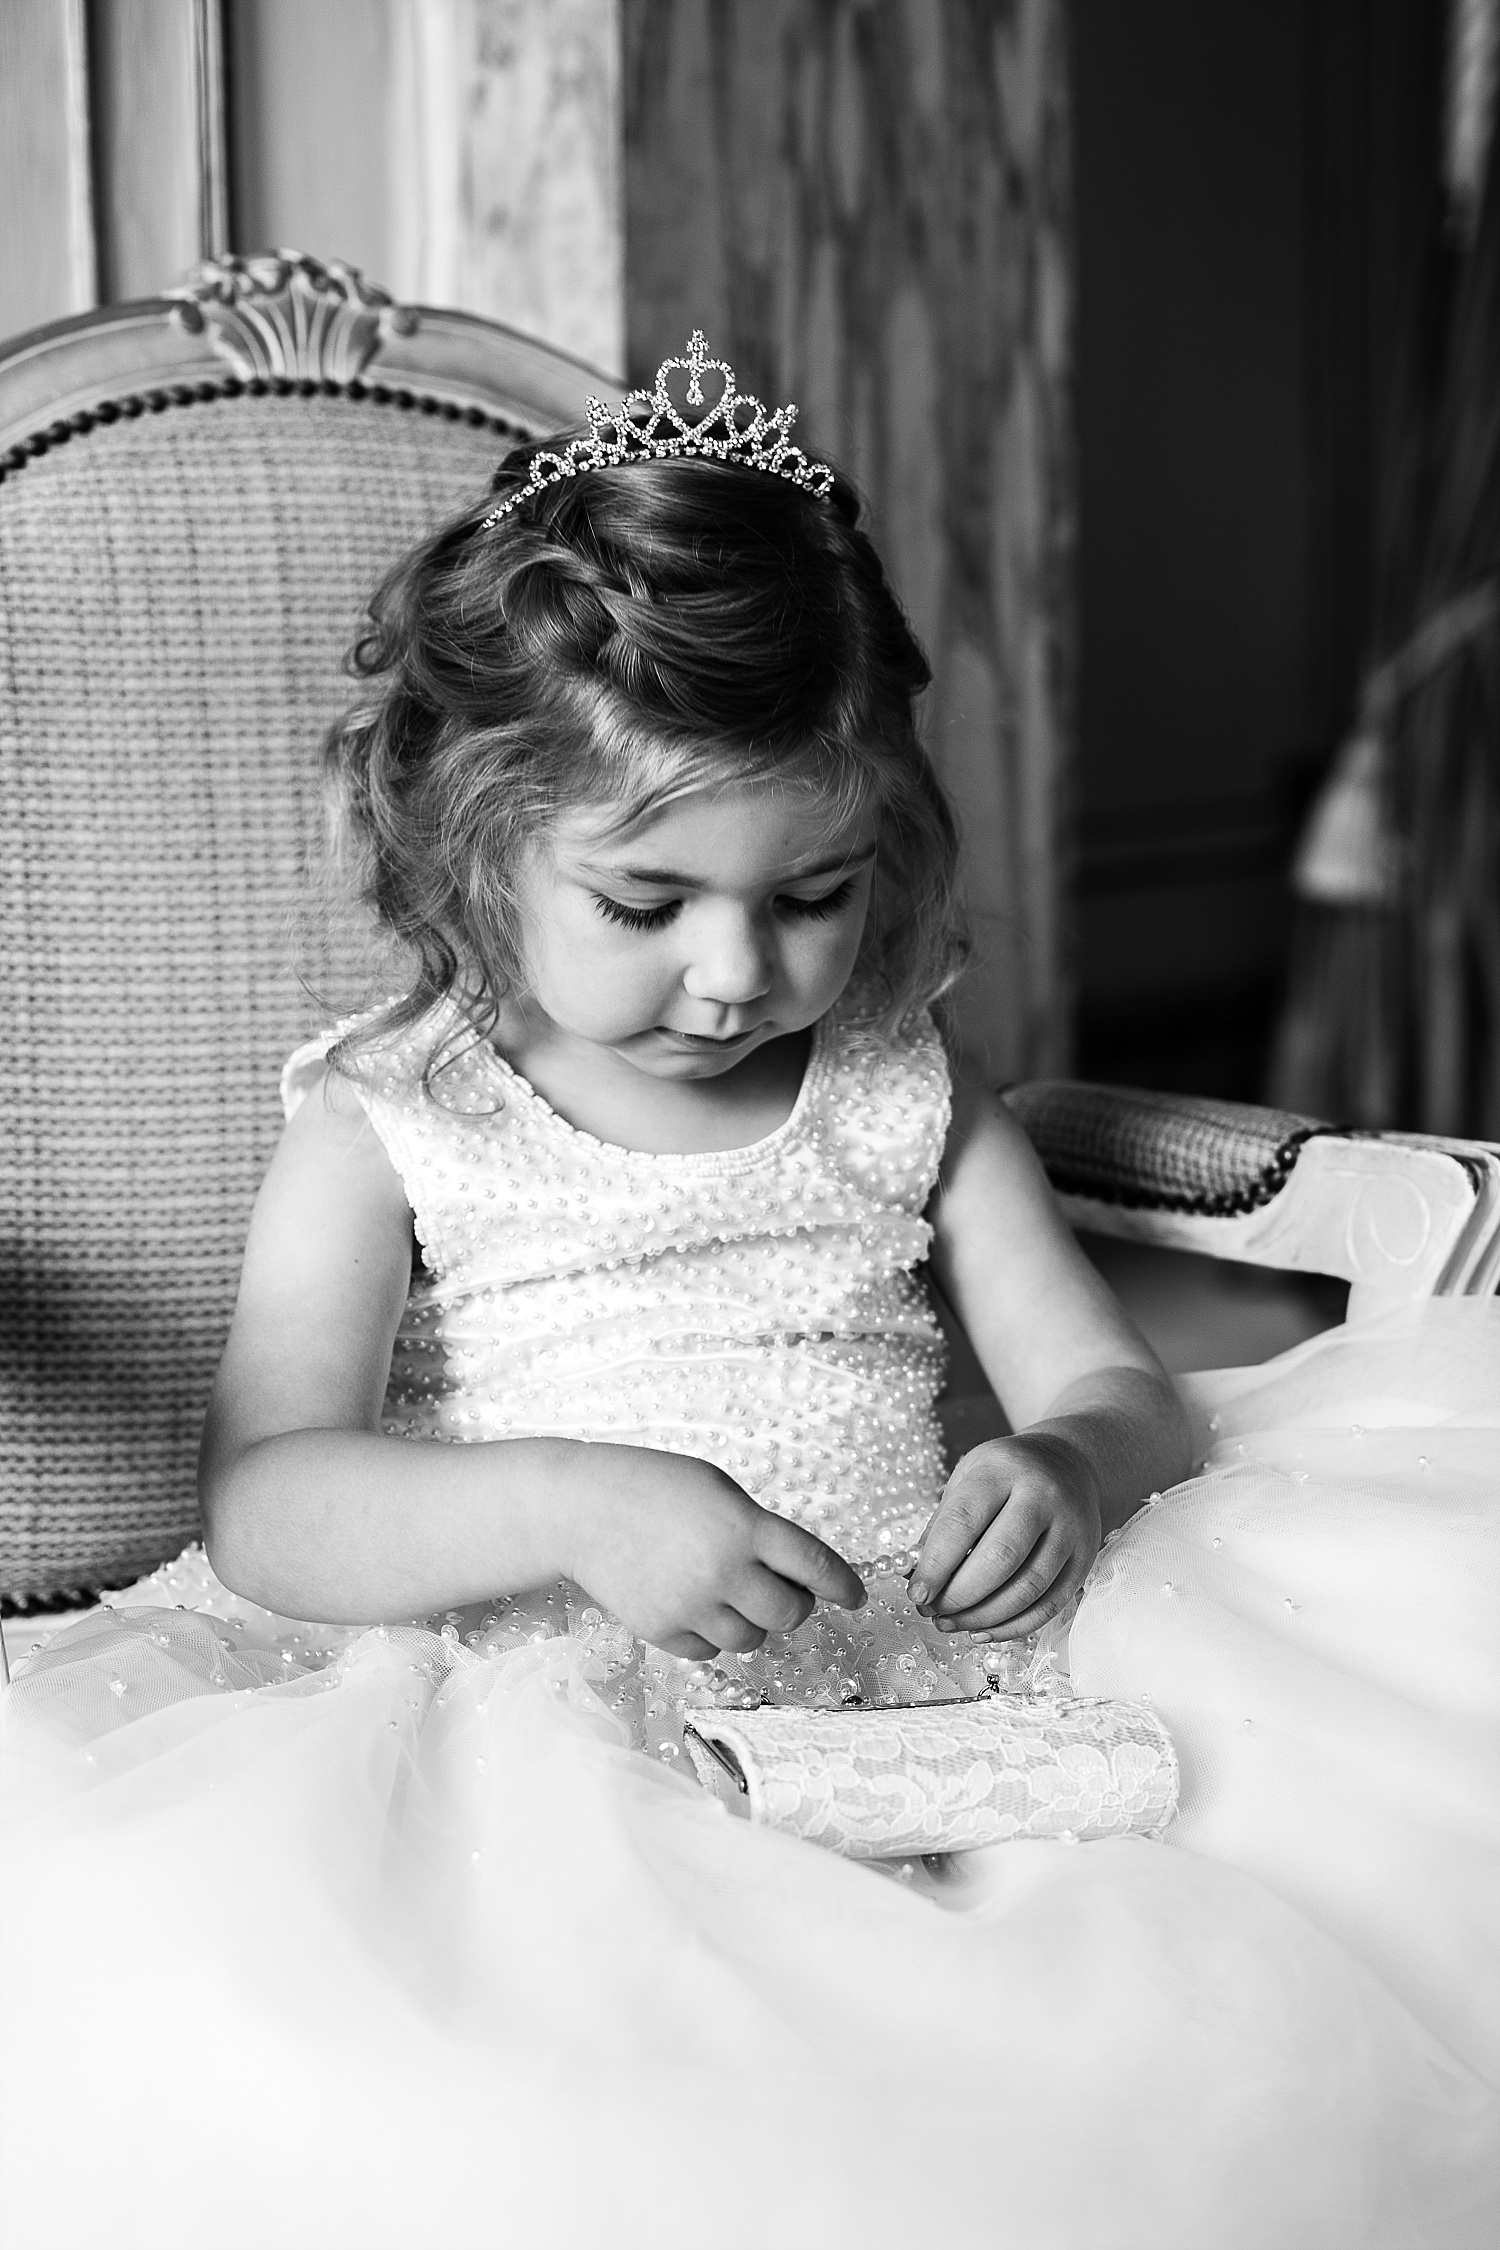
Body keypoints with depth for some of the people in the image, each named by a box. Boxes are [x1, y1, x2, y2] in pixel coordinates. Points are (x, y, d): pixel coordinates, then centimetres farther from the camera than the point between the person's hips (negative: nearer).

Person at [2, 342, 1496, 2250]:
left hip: (917, 1676, 2)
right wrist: (574, 1506, -24)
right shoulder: (389, 1127, 4)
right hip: (546, 1718, -2)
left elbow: (1111, 1386, 14)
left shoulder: (903, 1098, 15)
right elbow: (261, 1506, -7)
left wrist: (1064, 1472, -12)